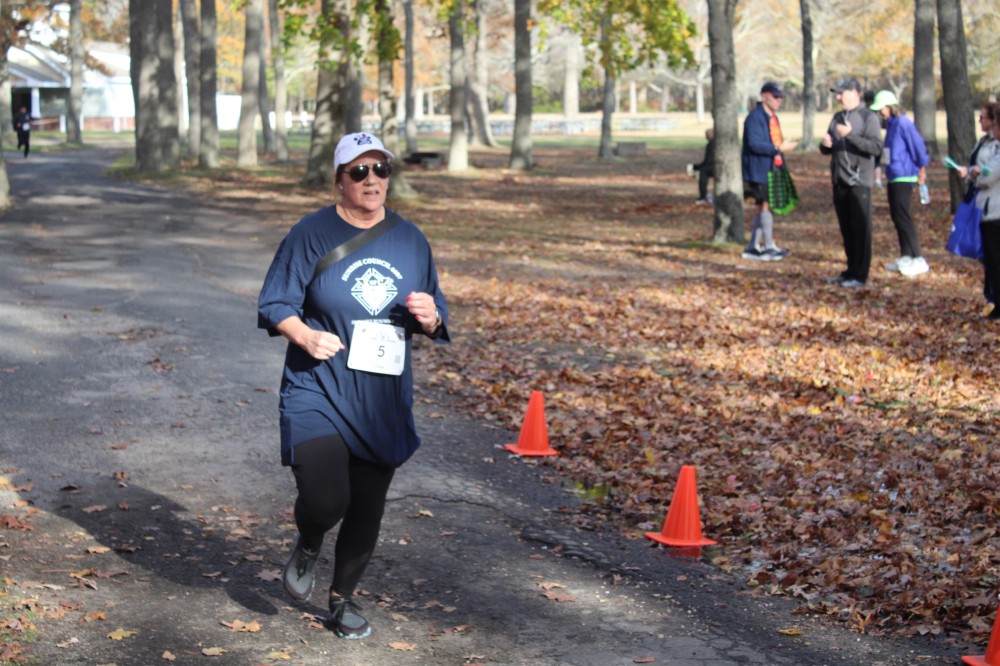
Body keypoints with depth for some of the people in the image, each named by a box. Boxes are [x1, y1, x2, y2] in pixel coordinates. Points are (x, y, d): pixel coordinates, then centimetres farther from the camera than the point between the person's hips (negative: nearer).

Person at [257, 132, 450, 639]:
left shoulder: (409, 240, 8)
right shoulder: (312, 234, -5)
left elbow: (435, 321, 15)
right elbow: (275, 305, -3)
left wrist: (430, 318, -9)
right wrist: (306, 336, -22)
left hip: (384, 402, 4)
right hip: (317, 394, -4)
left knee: (367, 508, 10)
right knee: (325, 501, -17)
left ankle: (343, 598, 33)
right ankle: (308, 546, 20)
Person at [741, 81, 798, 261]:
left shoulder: (773, 118, 17)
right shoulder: (755, 117, -14)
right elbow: (755, 144, -24)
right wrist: (779, 148, -26)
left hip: (772, 170, 10)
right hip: (759, 170, -10)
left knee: (761, 208, 11)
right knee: (766, 205, -9)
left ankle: (752, 247, 17)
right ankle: (769, 247, -5)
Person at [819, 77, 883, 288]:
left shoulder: (868, 117, -6)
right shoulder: (838, 117, 16)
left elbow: (876, 147, -18)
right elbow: (826, 150, 20)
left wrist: (851, 135, -26)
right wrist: (825, 144, -4)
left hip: (859, 181, -7)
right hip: (839, 180, 7)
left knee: (861, 228, -5)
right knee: (846, 229, 11)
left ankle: (860, 275, -3)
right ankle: (851, 270, 19)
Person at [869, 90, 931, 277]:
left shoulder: (903, 123, -16)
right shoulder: (890, 124, 13)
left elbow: (918, 146, -17)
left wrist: (921, 170, -11)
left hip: (903, 177, -10)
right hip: (893, 177, 10)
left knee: (903, 217, -11)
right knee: (897, 217, 13)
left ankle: (918, 260, -9)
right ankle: (905, 258, 20)